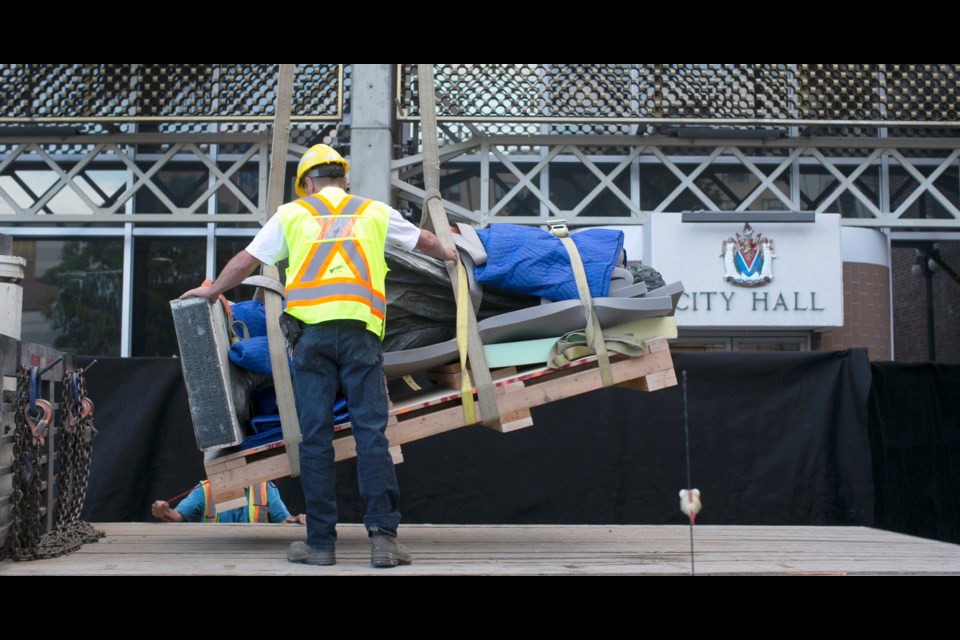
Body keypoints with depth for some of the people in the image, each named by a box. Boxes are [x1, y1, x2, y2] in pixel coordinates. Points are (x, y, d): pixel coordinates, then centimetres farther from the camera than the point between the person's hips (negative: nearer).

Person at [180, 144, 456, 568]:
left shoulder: (292, 214, 15)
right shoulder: (374, 212, 18)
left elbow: (245, 262, 19)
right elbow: (423, 241, 33)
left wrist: (211, 291, 37)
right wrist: (447, 254, 55)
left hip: (311, 333, 0)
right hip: (359, 332, 0)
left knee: (315, 437, 2)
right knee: (371, 433, -2)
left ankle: (321, 542, 5)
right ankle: (383, 536, -9)